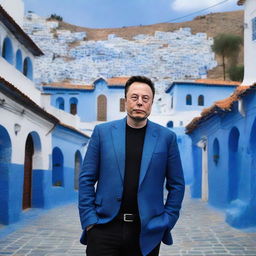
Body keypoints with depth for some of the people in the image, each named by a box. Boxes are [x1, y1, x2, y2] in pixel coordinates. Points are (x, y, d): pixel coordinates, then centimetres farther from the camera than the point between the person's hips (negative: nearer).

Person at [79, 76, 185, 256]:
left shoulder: (166, 137, 3)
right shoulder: (102, 132, 4)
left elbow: (177, 184, 6)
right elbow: (87, 179, 3)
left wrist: (167, 222, -1)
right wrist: (89, 220, -3)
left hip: (147, 232, 0)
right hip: (104, 228, 0)